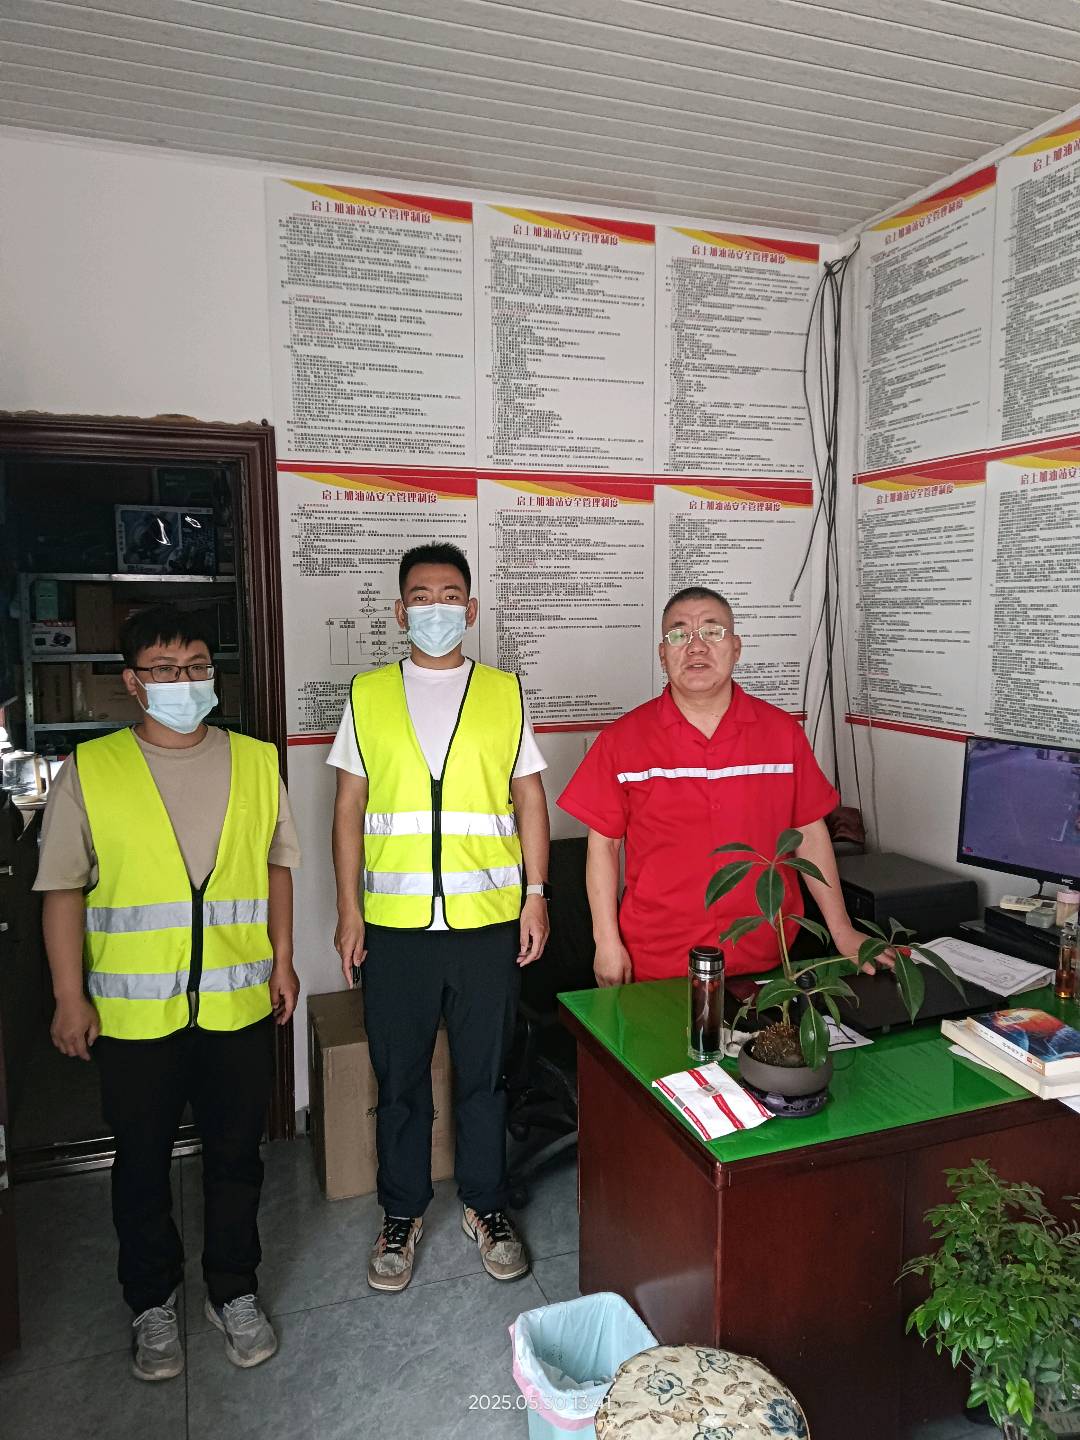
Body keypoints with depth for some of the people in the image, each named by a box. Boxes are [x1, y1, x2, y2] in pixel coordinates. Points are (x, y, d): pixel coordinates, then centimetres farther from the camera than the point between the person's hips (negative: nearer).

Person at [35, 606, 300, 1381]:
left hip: (238, 1004, 2)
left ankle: (234, 1291, 36)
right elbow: (64, 889, -3)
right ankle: (154, 1302, 37)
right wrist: (70, 996, -4)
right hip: (133, 1011, -1)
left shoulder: (256, 762, 1)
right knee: (142, 1162, 15)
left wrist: (283, 959, 6)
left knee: (236, 1154, 14)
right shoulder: (89, 771, -5)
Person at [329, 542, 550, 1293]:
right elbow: (350, 807, 4)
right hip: (395, 922, 0)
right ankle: (403, 1214, 32)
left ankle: (487, 1205, 33)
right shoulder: (368, 695, 4)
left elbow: (530, 797, 5)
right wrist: (349, 910, 0)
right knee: (400, 1077, 12)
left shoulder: (504, 692, 4)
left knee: (485, 1073, 12)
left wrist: (536, 895, -1)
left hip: (488, 919, 0)